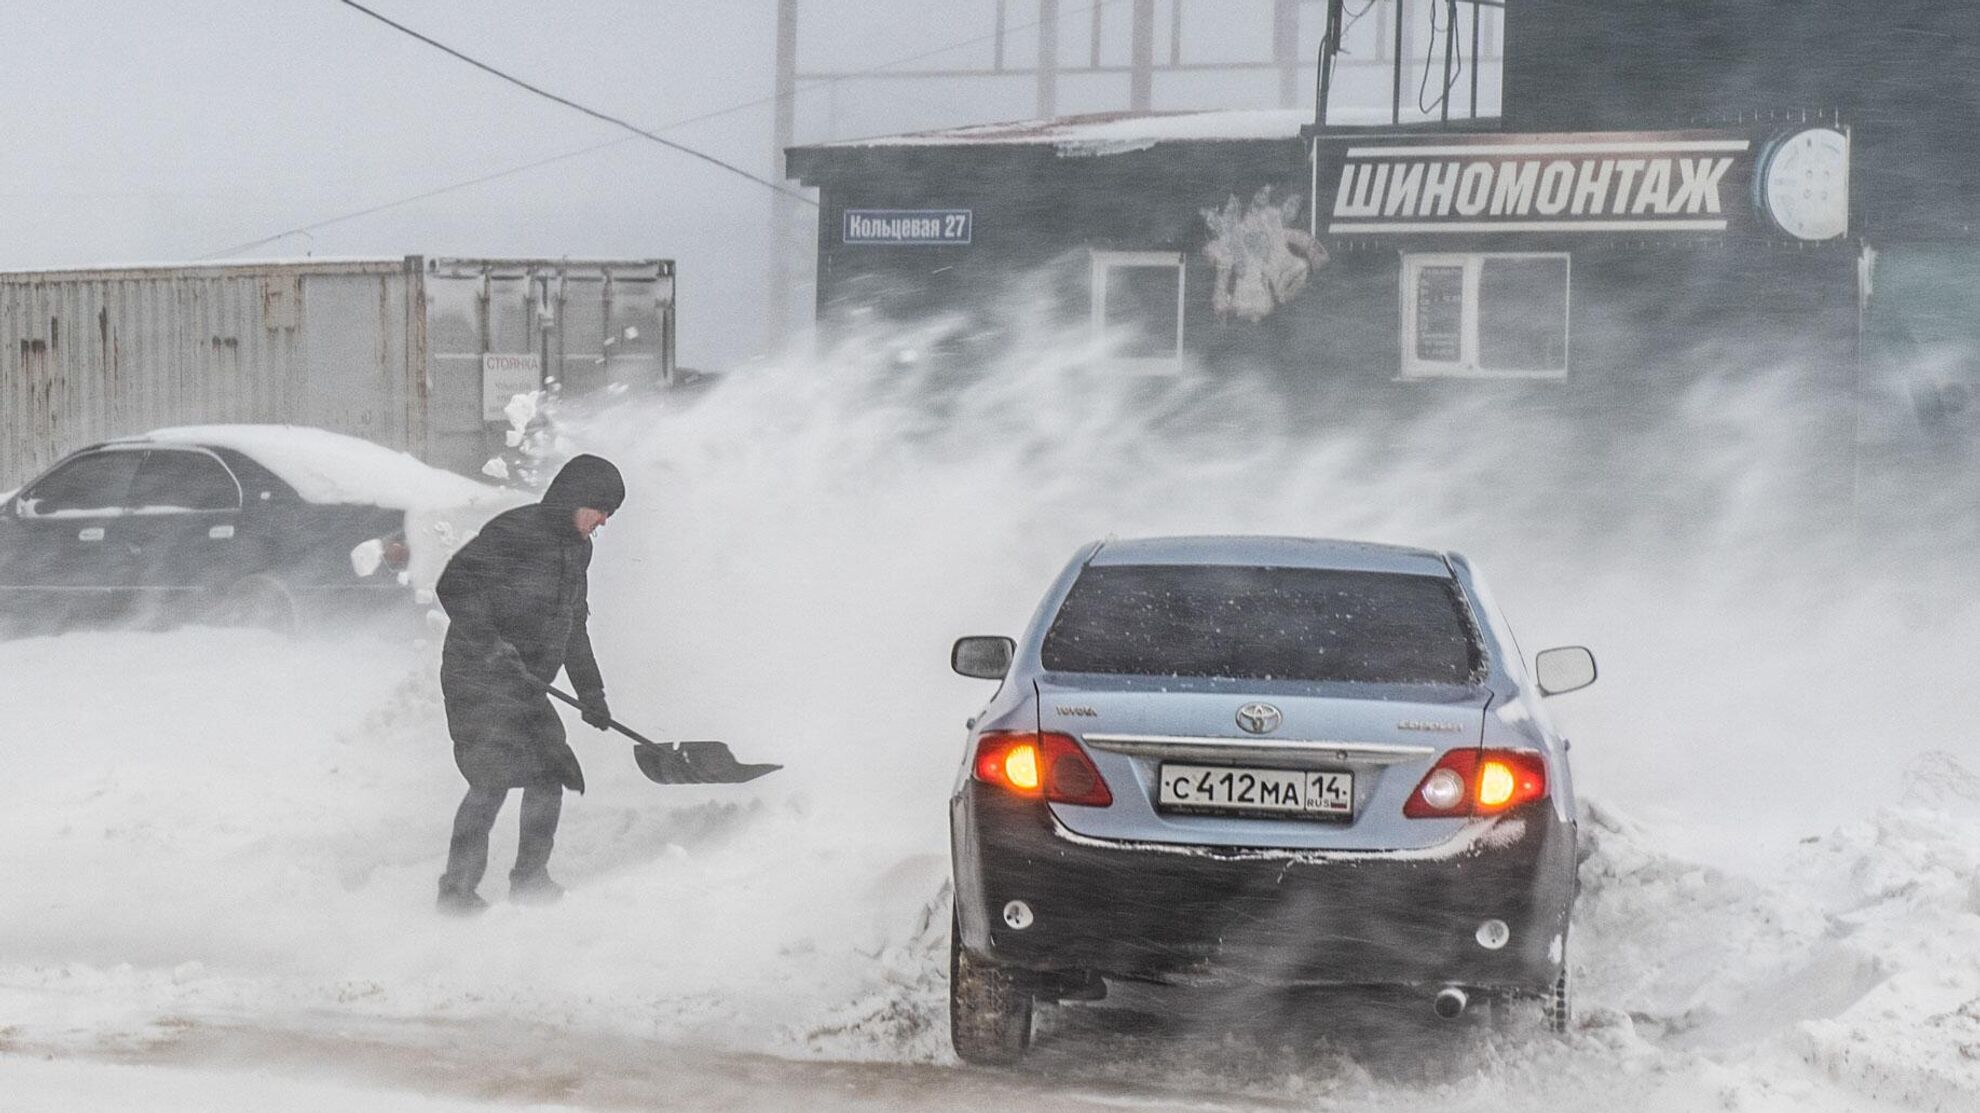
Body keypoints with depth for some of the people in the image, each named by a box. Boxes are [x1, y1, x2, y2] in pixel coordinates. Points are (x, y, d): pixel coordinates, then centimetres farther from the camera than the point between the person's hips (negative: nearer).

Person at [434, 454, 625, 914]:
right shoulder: (514, 532, -15)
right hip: (478, 679, -9)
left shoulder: (576, 549, 14)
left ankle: (530, 879, 17)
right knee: (493, 776, -16)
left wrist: (591, 692, 27)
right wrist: (490, 646, -28)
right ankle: (457, 889, -11)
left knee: (552, 773, 6)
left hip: (524, 685, 9)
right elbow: (455, 587, -20)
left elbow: (572, 626, 26)